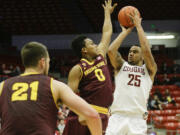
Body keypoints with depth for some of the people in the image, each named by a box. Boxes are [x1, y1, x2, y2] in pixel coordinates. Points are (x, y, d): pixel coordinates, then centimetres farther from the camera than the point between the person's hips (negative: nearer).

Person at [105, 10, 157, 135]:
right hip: (117, 117, 1)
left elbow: (147, 51, -4)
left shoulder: (149, 70, 14)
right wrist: (125, 31, 10)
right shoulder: (121, 66, 19)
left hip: (137, 119, -1)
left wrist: (138, 26, 3)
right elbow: (111, 50, 1)